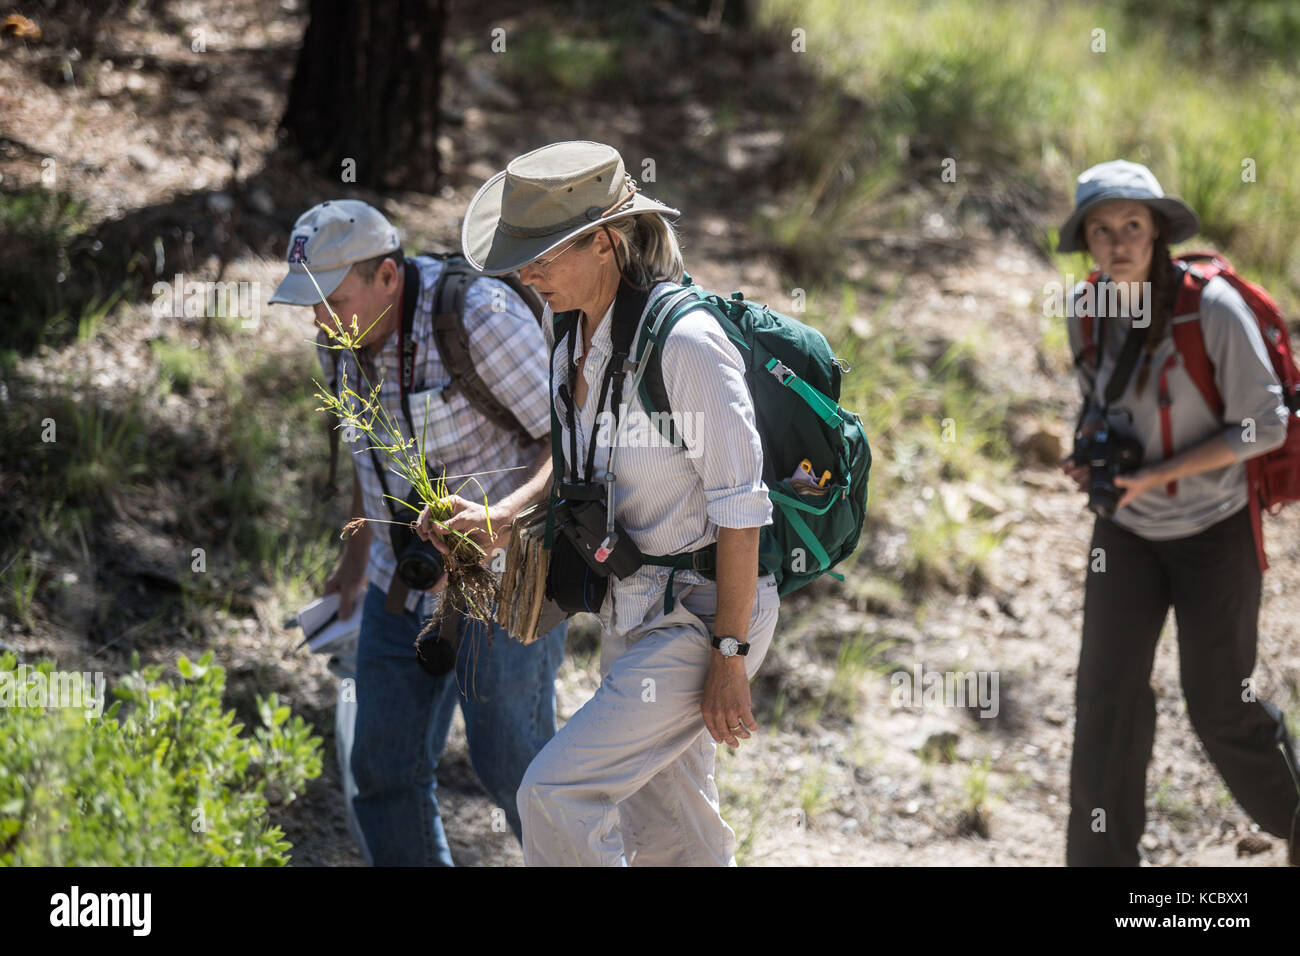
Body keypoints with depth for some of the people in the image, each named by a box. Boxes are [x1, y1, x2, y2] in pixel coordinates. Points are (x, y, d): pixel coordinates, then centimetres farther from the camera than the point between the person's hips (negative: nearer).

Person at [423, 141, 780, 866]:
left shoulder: (685, 339, -21)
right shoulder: (573, 338, 6)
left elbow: (741, 506, -19)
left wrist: (729, 658, -19)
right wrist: (498, 521, 3)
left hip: (701, 612, -9)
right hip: (633, 611, 9)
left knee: (556, 794, -16)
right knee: (666, 834, 14)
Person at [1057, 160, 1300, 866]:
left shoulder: (1212, 309, -22)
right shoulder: (1086, 312, -5)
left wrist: (1161, 472, -23)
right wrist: (1088, 454, -6)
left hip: (1214, 531, -4)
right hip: (1126, 530, 4)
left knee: (1220, 706, 5)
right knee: (1106, 700, -3)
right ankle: (1099, 859, 5)